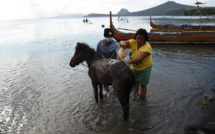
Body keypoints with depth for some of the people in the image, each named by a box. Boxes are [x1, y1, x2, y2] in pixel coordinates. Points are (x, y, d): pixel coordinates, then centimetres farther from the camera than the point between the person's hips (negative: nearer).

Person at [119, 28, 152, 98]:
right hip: (134, 67, 5)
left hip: (144, 67, -4)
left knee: (142, 84, 7)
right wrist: (123, 43, -49)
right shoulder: (133, 42, -13)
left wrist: (129, 61, -56)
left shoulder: (147, 47, -27)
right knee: (135, 82, 18)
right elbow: (122, 43, -24)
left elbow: (139, 58, -40)